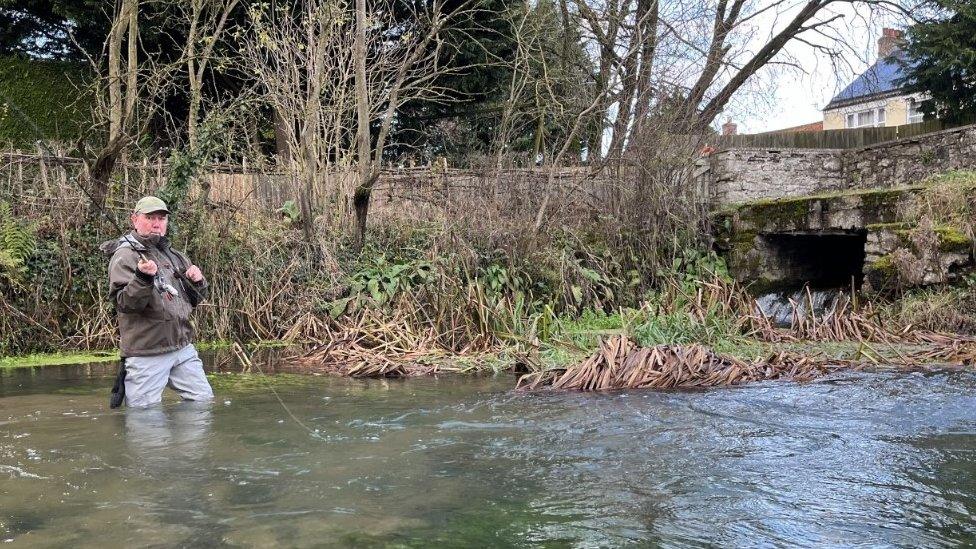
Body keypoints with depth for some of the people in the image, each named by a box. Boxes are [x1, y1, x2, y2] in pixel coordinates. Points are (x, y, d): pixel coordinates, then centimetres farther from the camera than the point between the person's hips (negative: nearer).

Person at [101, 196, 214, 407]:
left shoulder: (174, 255, 17)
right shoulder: (124, 257, -5)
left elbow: (195, 299, 22)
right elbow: (124, 303, -17)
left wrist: (197, 282, 0)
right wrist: (143, 278, -33)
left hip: (183, 348, 6)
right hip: (146, 355, -6)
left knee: (204, 403, 9)